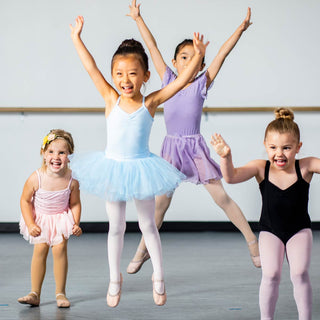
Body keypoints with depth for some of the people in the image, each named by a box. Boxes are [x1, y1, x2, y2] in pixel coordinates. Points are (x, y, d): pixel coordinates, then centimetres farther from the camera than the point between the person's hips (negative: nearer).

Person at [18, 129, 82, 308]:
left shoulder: (71, 180, -19)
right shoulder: (36, 178, -24)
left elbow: (75, 203, -3)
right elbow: (25, 200, -10)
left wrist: (76, 224, -14)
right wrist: (30, 224, -15)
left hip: (62, 218, 0)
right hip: (40, 218, 0)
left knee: (59, 248, -14)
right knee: (40, 249, -10)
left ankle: (60, 292, -2)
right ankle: (35, 294, -3)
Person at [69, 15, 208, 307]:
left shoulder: (151, 102, -12)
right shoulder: (111, 99, -10)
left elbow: (181, 81, -17)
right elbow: (91, 68, -13)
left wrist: (198, 56, -26)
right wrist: (76, 39, -15)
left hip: (141, 168, -1)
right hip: (113, 168, 1)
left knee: (148, 226, 13)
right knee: (116, 227, 14)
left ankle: (159, 277, 27)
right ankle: (115, 279, 29)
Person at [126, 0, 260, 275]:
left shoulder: (201, 85, -4)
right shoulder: (168, 81, 1)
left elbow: (221, 55, -9)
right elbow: (153, 47, 2)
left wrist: (241, 29, -13)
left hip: (196, 147, -2)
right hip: (171, 148, 2)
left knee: (222, 197, 0)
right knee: (161, 202, 6)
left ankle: (253, 242, 10)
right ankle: (143, 249, 22)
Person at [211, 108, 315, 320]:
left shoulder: (305, 167, -16)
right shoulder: (261, 168, -16)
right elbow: (231, 177, -26)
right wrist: (226, 157, -45)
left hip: (299, 230, 0)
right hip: (270, 231, 0)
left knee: (299, 273, -15)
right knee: (271, 275, -13)